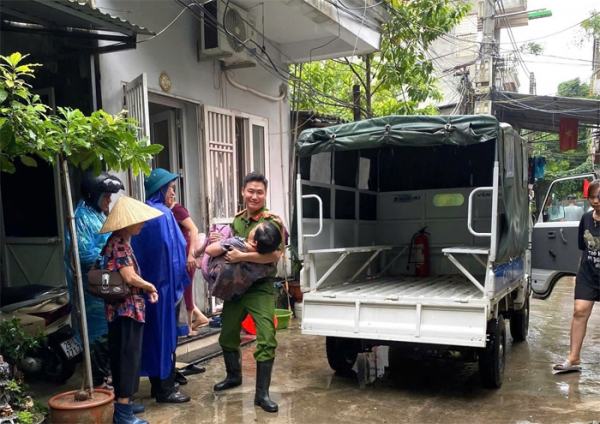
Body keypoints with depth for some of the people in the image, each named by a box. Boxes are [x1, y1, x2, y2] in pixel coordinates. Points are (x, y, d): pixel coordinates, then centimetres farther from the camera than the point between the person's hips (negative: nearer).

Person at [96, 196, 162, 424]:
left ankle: (122, 403, 26)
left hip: (123, 308, 10)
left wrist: (145, 288, 5)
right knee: (128, 356, -4)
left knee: (122, 356, 15)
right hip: (127, 309, -10)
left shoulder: (118, 241, 12)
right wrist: (150, 286, -7)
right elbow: (130, 277, -24)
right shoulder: (120, 244, -17)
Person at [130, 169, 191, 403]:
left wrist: (144, 279, 17)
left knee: (153, 332, 15)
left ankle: (157, 383, 25)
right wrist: (177, 284, -13)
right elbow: (172, 251, -18)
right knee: (166, 333, 0)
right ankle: (165, 390, 7)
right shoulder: (163, 214, -16)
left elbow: (138, 250, 12)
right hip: (165, 282, -8)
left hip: (147, 282, 8)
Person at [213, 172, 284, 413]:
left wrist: (242, 256, -29)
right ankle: (233, 376, 42)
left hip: (261, 288, -6)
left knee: (266, 339, -9)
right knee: (227, 335, 18)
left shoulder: (272, 221, -12)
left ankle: (262, 393, 4)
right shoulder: (236, 220, 7)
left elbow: (275, 255, -26)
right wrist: (215, 241, 1)